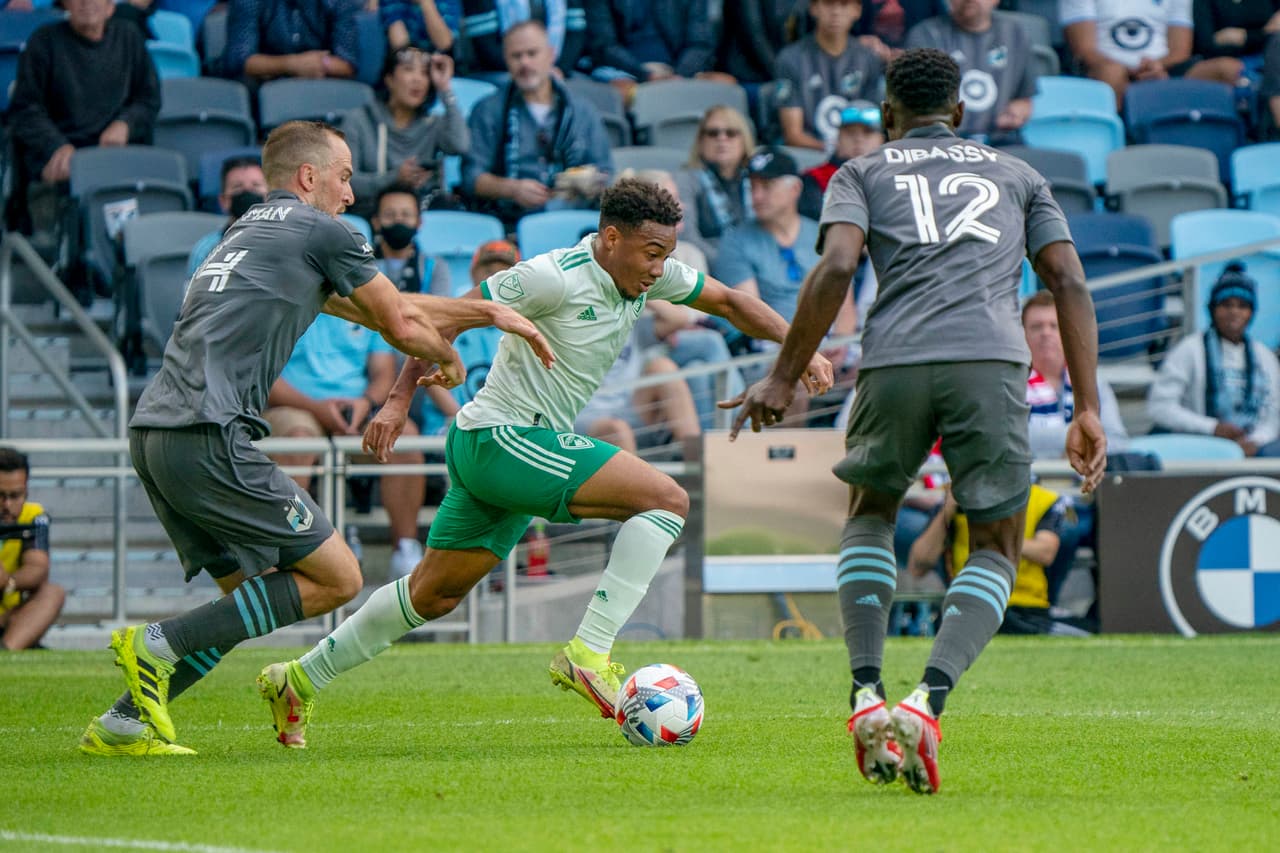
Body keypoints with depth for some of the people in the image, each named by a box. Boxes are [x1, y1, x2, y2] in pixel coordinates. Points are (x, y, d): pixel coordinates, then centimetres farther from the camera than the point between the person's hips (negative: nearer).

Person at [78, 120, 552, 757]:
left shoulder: (251, 231, 29)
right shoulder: (322, 232, 3)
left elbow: (380, 309, 34)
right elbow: (400, 327, 10)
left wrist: (488, 312, 37)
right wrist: (448, 357, 32)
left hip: (152, 432, 9)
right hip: (207, 436, -9)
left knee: (256, 594, 16)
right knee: (336, 578, -2)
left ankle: (123, 723, 8)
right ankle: (160, 646, -10)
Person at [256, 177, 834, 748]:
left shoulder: (648, 273, 4)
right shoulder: (555, 277, -19)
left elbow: (729, 301, 16)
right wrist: (399, 399, -16)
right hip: (501, 438, -9)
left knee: (434, 594, 17)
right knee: (667, 499, -18)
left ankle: (301, 679, 26)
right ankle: (588, 654, -21)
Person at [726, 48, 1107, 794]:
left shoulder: (863, 174, 22)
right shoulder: (1017, 176, 28)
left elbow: (837, 267, 2)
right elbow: (1069, 282, 15)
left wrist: (784, 378, 5)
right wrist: (1087, 411, 12)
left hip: (896, 362, 0)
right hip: (993, 364, 0)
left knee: (870, 514, 27)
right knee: (997, 551, 14)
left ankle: (868, 694, 8)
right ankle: (928, 701, -12)